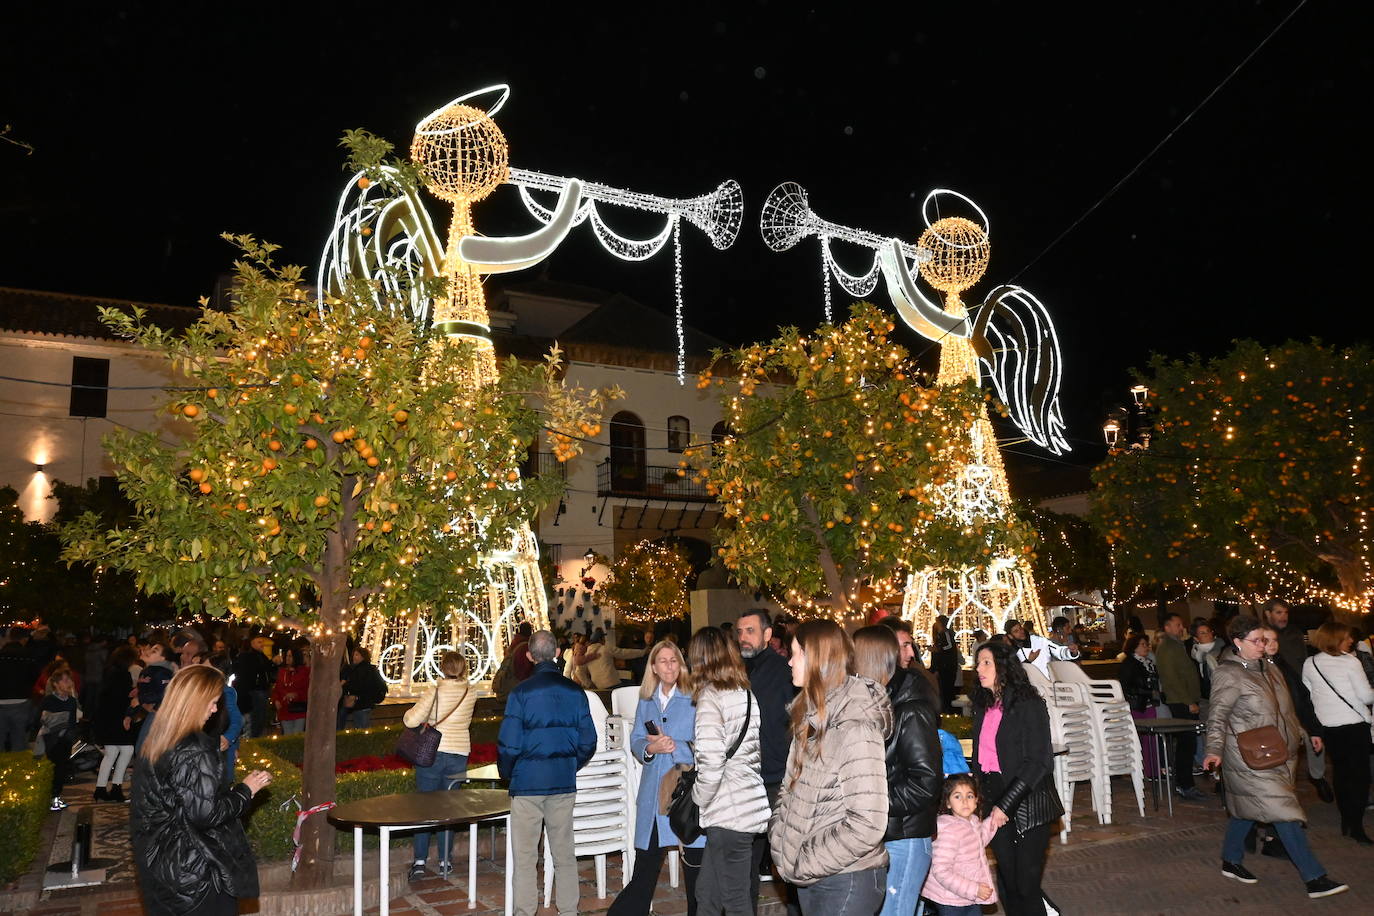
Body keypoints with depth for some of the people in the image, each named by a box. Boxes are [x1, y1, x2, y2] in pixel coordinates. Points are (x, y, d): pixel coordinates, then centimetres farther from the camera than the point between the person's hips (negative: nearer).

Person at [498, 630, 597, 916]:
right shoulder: (575, 692, -1)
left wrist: (506, 773, 7)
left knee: (525, 856, 7)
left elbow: (508, 744, -12)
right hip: (564, 784, 4)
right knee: (565, 854, 13)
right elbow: (588, 742, 3)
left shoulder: (521, 692, -11)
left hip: (528, 782, -3)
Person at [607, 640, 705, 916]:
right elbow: (635, 743, 9)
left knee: (696, 870, 3)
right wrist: (650, 748, -11)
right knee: (644, 871, 10)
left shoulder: (694, 700, -3)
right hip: (653, 796, 4)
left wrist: (676, 746, -21)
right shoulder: (646, 702, 13)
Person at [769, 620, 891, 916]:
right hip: (809, 878, 8)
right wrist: (780, 841, -2)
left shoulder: (856, 728, -20)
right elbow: (791, 789, 13)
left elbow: (866, 826, -25)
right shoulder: (812, 719, 5)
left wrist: (802, 864, -19)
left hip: (847, 881, -8)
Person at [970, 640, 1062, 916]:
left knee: (1026, 885, -3)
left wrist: (1005, 805, -17)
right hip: (997, 805, 6)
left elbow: (1038, 763, -15)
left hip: (1028, 805, -6)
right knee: (1007, 884, 9)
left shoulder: (1028, 705, -12)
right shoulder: (984, 708, 9)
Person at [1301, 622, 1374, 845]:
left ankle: (1346, 822, 22)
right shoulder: (1350, 662, -11)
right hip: (1354, 725, -5)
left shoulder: (1309, 665, 3)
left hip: (1328, 727, 5)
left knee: (1341, 772, 17)